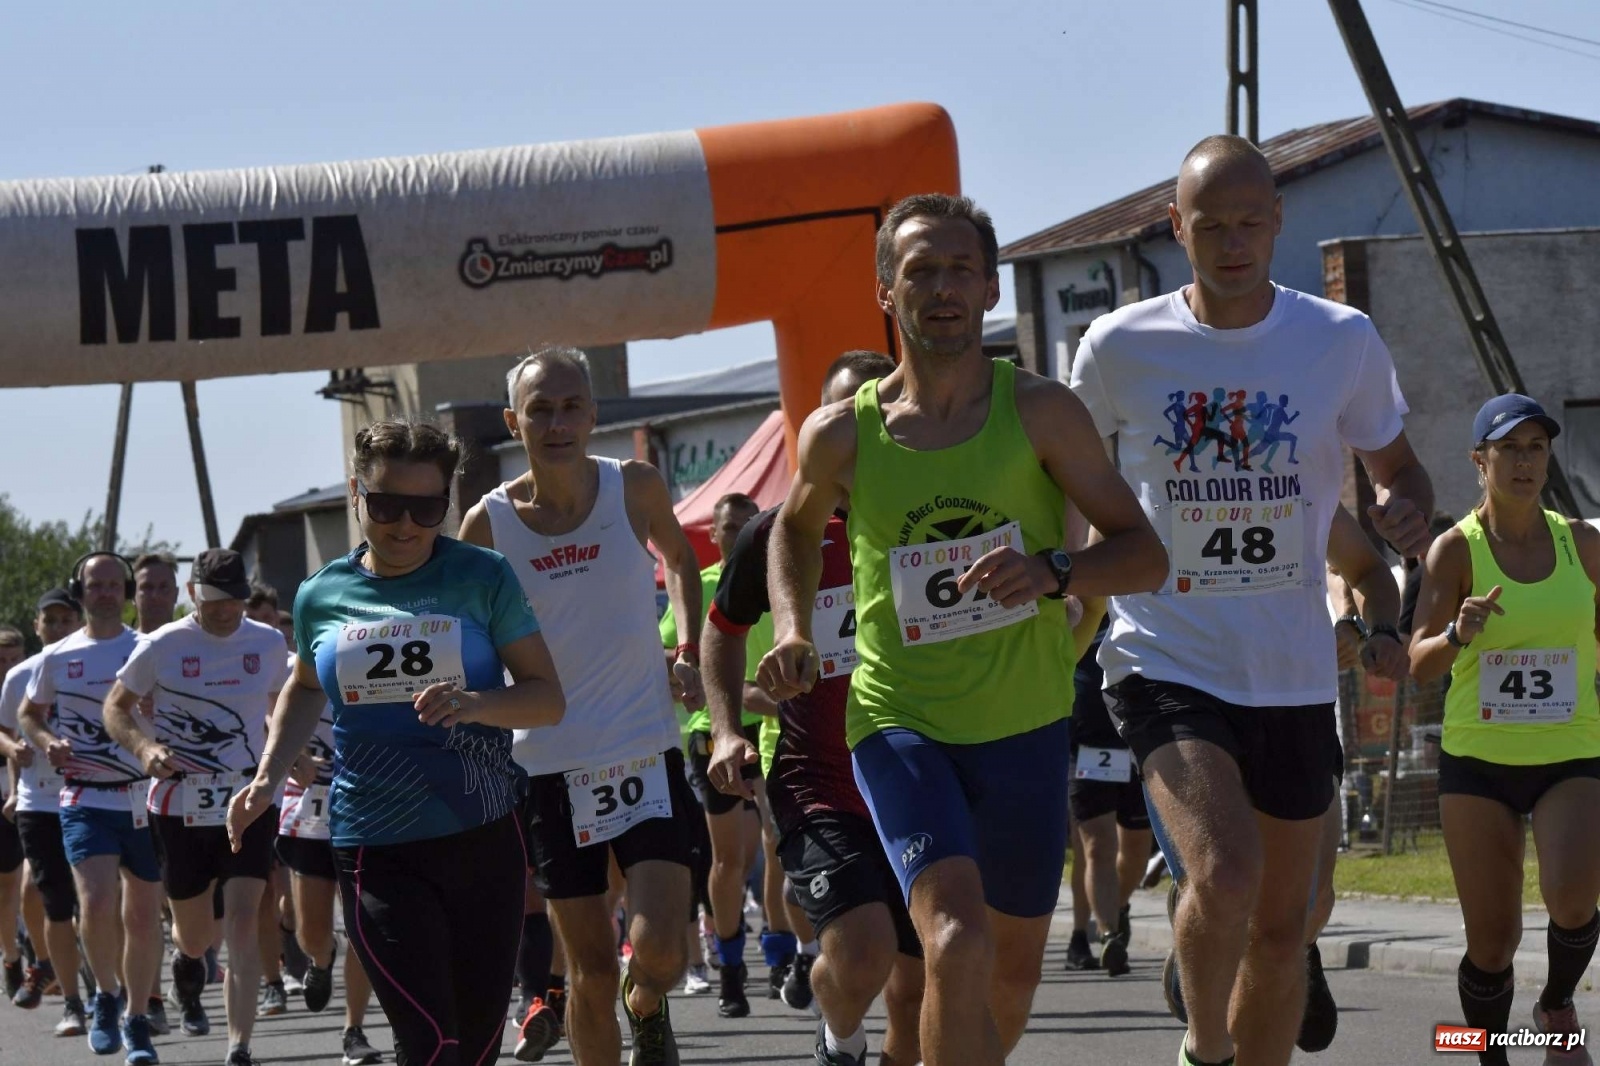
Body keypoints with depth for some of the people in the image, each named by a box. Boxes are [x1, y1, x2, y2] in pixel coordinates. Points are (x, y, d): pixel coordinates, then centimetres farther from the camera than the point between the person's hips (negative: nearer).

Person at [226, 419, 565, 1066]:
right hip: (375, 849, -1)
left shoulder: (482, 577, -1)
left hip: (484, 840, 1)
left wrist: (476, 704, -22)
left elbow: (548, 697, -3)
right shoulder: (322, 597, 4)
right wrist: (267, 780, 14)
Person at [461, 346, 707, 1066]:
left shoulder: (635, 488, -4)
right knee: (591, 970, 2)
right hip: (551, 766, 0)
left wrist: (689, 650, 5)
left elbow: (677, 558, 19)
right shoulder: (488, 525, -6)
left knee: (660, 952, -11)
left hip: (648, 755, 0)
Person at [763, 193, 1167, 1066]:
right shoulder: (841, 435, -3)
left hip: (1024, 725, 2)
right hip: (899, 722, -2)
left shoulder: (1039, 412, -6)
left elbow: (1145, 553, -6)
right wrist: (794, 632, 2)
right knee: (958, 947, -24)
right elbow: (796, 526, 20)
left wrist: (1053, 573, -26)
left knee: (1013, 974, 16)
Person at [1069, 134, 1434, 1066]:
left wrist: (1406, 509, -13)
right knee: (1224, 874, -24)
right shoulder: (1121, 347, -4)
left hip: (1294, 673, 3)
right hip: (1167, 663, -3)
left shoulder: (1343, 340, -2)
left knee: (1282, 928, 10)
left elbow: (1399, 468, 10)